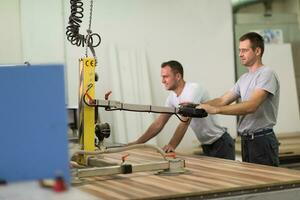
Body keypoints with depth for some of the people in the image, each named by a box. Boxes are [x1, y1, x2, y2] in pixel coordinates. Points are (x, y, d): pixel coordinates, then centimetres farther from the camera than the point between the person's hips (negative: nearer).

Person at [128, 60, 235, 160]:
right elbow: (159, 123, 6)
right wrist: (137, 143, 1)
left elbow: (185, 122, -31)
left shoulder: (193, 89, -21)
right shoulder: (172, 97, 4)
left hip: (221, 144, -8)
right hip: (206, 147, 8)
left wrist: (172, 145, -40)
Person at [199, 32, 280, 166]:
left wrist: (215, 110, -28)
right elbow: (223, 100, 14)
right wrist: (197, 106, -3)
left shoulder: (266, 74, -12)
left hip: (262, 141, -8)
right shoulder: (244, 78, 17)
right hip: (246, 140, 9)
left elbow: (251, 106, -24)